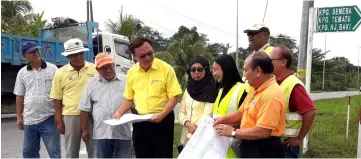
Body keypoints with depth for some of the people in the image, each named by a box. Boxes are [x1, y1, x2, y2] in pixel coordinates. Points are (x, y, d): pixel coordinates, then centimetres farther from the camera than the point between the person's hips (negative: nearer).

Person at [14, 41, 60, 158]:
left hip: (49, 118, -4)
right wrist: (19, 117, 7)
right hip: (29, 119, 4)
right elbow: (20, 96, 10)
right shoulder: (22, 73, 6)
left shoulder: (52, 69, -2)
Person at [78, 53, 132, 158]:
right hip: (101, 133, 1)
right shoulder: (92, 84, 6)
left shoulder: (126, 81, 2)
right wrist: (84, 130, 5)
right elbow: (85, 109, 8)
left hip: (123, 133, -1)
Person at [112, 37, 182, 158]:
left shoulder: (166, 69, -11)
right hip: (140, 121, 4)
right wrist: (118, 113, -1)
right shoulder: (131, 72, 4)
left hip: (163, 120, -4)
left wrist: (161, 115, -22)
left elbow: (174, 97, -11)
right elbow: (129, 98, 13)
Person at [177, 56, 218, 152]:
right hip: (185, 138, 5)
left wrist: (190, 139, -16)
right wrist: (187, 124, -12)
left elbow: (208, 116, -14)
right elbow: (181, 112, 8)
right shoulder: (188, 89, 10)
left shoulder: (211, 89, -8)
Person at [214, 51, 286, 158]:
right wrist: (223, 119, 2)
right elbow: (242, 113, 17)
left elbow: (263, 132, -29)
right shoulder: (256, 89, 8)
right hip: (251, 147, 9)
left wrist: (233, 132, -20)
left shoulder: (271, 95, -25)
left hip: (264, 150, -9)